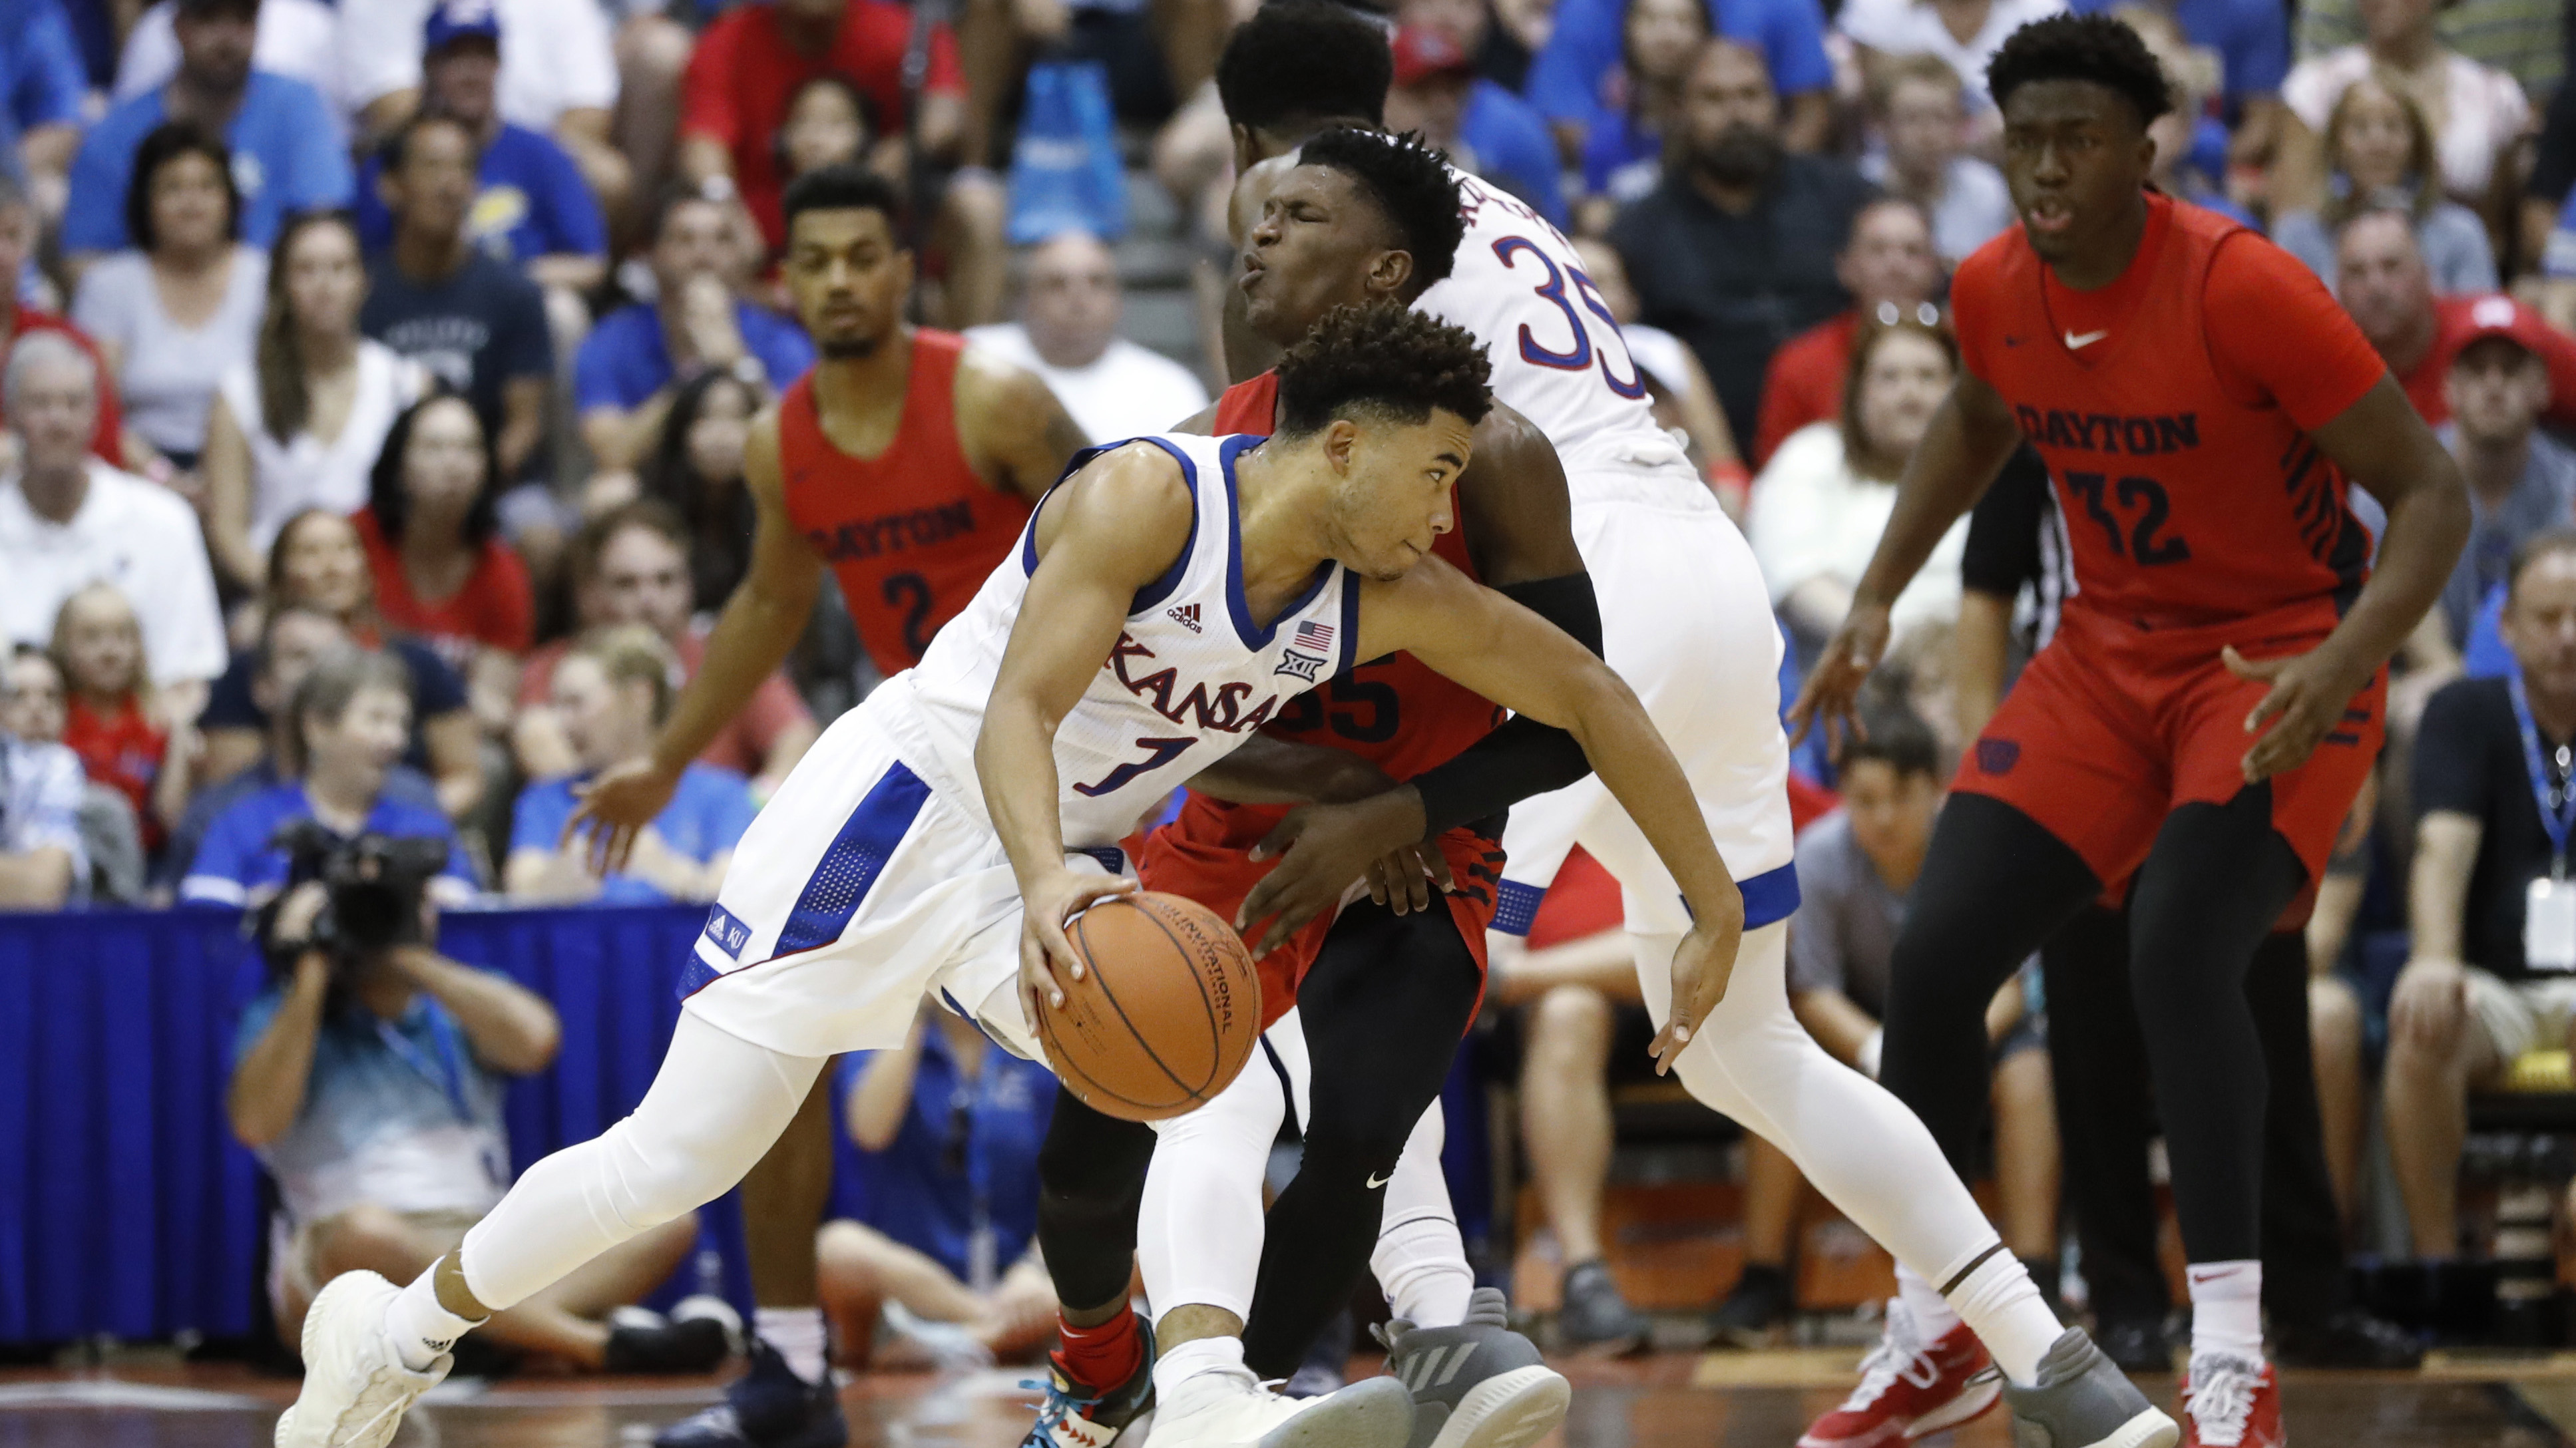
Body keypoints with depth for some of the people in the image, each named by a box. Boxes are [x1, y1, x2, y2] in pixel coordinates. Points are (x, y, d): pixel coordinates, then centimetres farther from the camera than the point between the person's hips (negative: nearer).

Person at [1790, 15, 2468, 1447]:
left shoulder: (2243, 288, -25)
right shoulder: (1994, 291, -6)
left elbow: (2431, 492, -21)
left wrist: (2348, 659, -36)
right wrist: (1878, 598, 11)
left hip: (2279, 661, -6)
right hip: (2109, 651, 6)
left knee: (2180, 954, -28)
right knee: (1936, 957, -3)